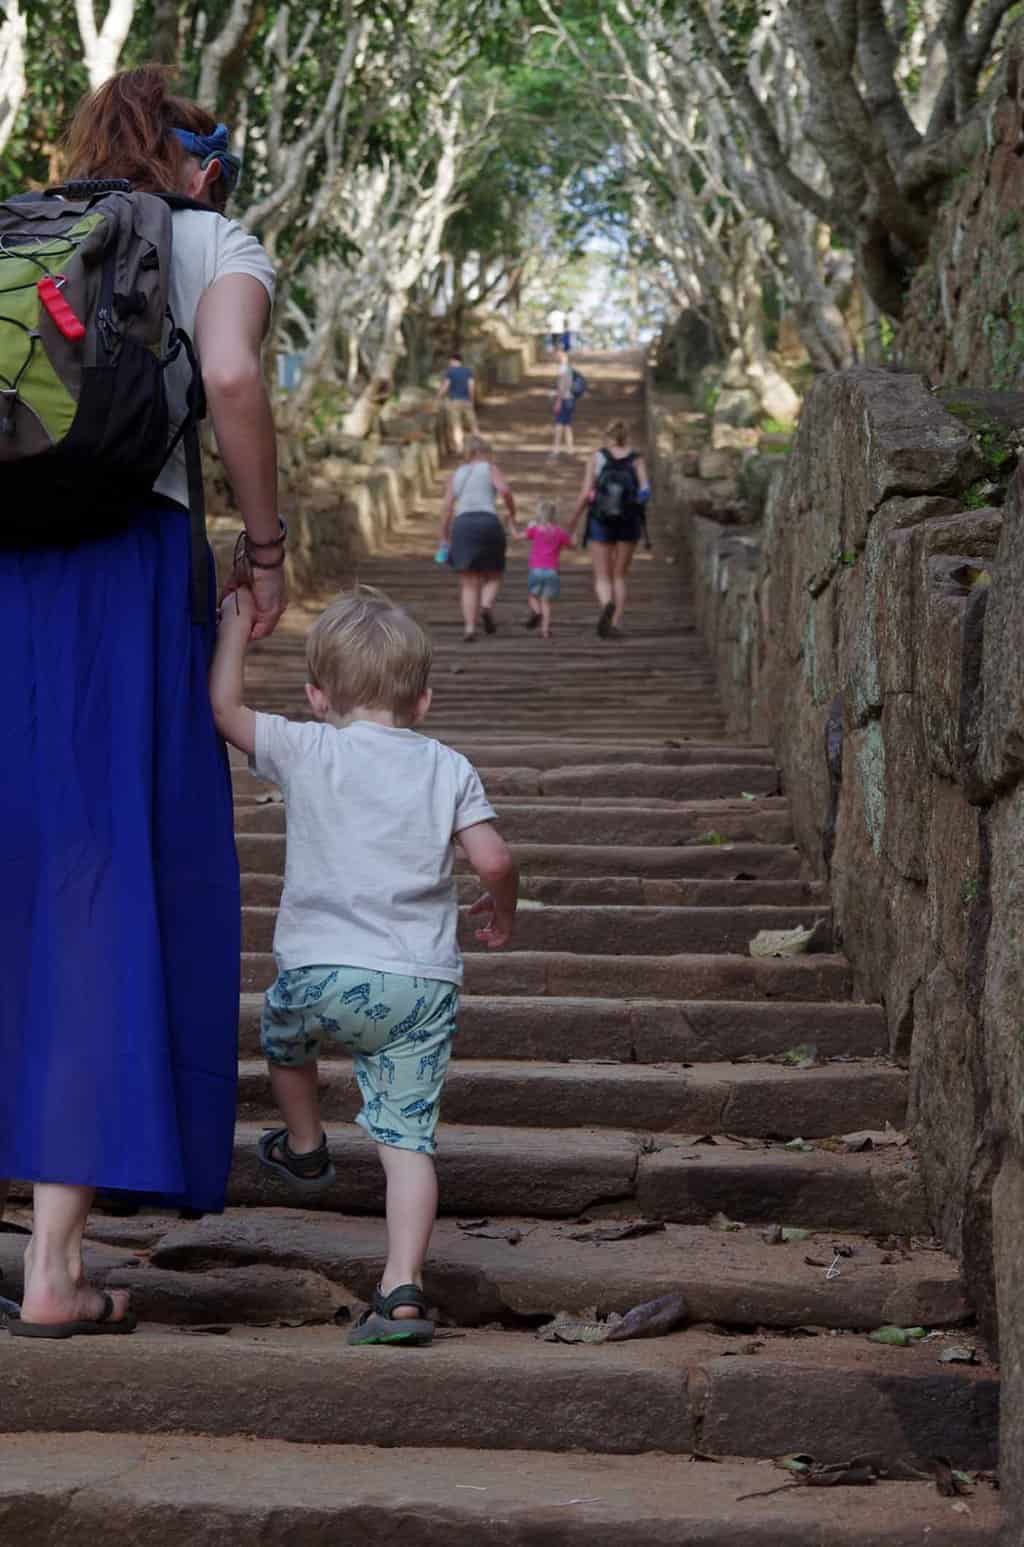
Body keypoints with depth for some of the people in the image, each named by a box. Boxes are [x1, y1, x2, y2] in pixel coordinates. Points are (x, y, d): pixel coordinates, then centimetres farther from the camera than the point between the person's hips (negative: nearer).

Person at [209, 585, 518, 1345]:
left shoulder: (305, 750, 2)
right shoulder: (448, 768, 7)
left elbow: (223, 707, 10)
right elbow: (494, 860, -2)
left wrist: (237, 626, 23)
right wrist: (501, 914, 17)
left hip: (325, 970, -1)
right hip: (425, 984, 1)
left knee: (284, 1026, 34)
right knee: (409, 1136, 3)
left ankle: (305, 1150, 52)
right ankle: (404, 1289, -7)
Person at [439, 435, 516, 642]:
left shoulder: (456, 475, 19)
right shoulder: (491, 468, 10)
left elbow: (447, 508, 12)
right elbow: (504, 489, -10)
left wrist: (444, 540, 15)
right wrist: (513, 512, 8)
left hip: (462, 526, 2)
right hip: (488, 523, -2)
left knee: (469, 584, 4)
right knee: (493, 577, 13)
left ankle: (469, 628, -13)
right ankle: (486, 608, -16)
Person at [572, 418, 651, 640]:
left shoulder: (596, 458, -1)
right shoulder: (637, 459, 1)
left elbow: (585, 494, -7)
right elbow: (645, 491, -10)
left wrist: (575, 520, 5)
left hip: (601, 522, -1)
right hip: (629, 523, 1)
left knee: (602, 578, 4)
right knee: (619, 577, 15)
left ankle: (606, 605, -28)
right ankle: (616, 624, 6)